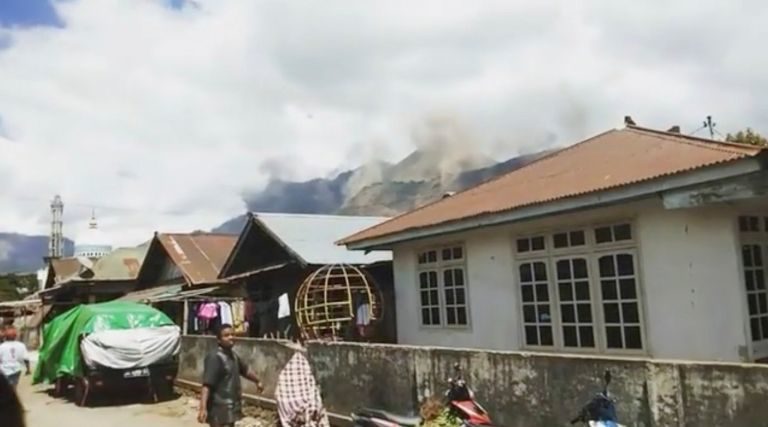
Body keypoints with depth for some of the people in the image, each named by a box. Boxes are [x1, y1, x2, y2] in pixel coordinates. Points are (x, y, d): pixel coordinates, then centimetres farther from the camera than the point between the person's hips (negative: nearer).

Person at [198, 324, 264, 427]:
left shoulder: (233, 355, 8)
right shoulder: (215, 357, -20)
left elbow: (245, 370, 27)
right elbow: (207, 385, -27)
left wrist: (257, 381, 42)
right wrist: (203, 408, -35)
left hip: (231, 407, 9)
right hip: (219, 409, -9)